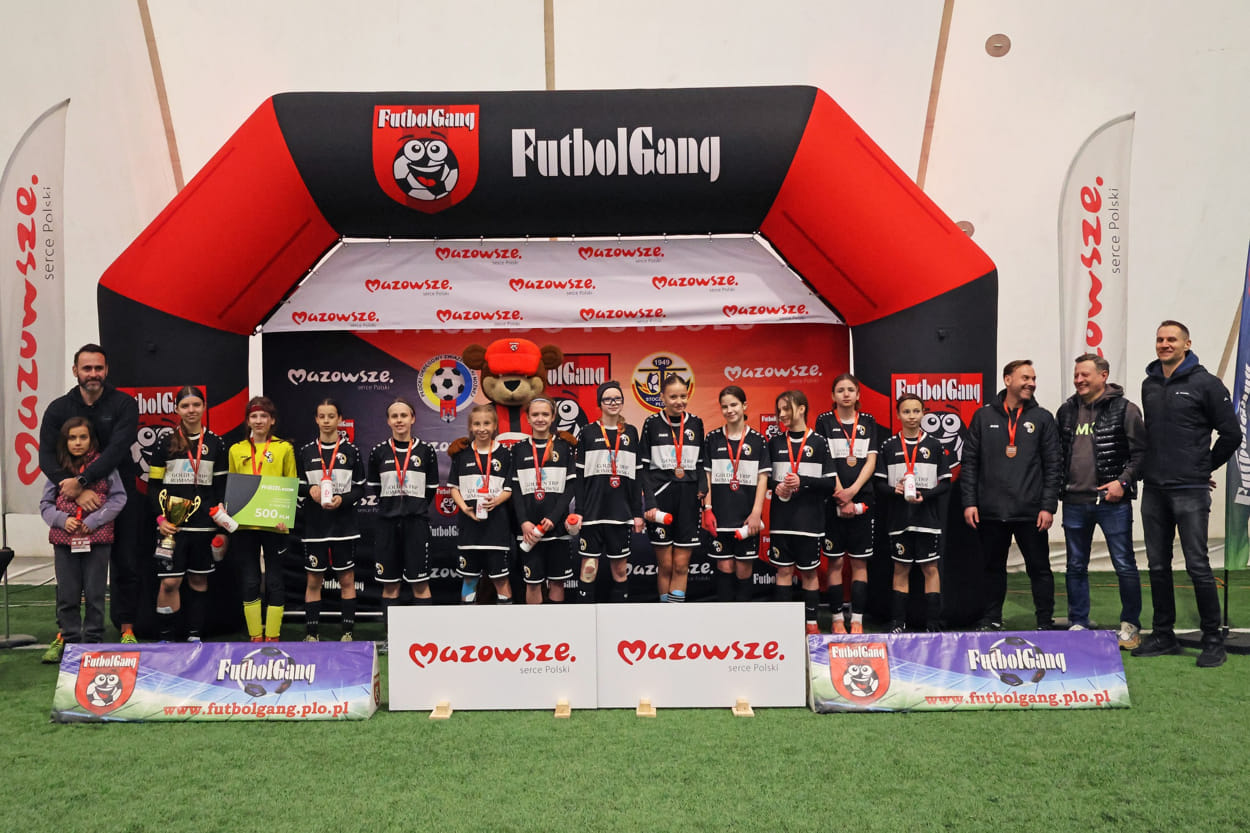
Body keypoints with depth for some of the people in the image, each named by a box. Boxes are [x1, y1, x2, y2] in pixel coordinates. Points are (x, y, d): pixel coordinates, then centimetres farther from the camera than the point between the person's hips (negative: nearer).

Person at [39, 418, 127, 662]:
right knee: (67, 595, 9)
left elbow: (119, 497, -5)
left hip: (97, 539, -2)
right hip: (64, 540, 3)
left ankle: (93, 640, 18)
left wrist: (94, 521, -13)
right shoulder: (58, 469, 7)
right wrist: (62, 520, -9)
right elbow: (45, 504, 9)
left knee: (95, 594, 6)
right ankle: (69, 640, 22)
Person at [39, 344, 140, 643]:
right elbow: (47, 457, -8)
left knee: (126, 565, 3)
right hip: (73, 498, 2)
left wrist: (82, 479, -28)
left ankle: (126, 627, 15)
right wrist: (77, 491, -23)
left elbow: (117, 449, -18)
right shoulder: (58, 409, 1)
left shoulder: (124, 404, -5)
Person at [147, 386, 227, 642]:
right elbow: (153, 485, 3)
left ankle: (194, 635, 17)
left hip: (204, 523, 2)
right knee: (170, 581, -6)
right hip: (172, 523, -2)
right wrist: (160, 517, -9)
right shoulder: (165, 442, 2)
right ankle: (165, 637, 6)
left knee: (199, 580, 8)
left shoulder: (216, 443, 7)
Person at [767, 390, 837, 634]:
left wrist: (802, 481, -17)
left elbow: (831, 483, -4)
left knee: (809, 571, 5)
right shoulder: (775, 443, 8)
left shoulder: (819, 443, -2)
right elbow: (766, 477, 13)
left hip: (809, 519, -2)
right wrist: (775, 486, -8)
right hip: (781, 519, 3)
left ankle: (811, 622, 13)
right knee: (783, 569, 5)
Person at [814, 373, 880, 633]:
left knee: (860, 562, 3)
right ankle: (837, 619, 9)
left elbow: (871, 462, 2)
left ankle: (857, 620, 7)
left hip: (862, 499, 2)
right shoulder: (824, 421, 2)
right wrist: (841, 497, -11)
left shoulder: (868, 422, 9)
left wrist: (853, 490, -12)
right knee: (834, 561, 1)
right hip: (833, 500, -2)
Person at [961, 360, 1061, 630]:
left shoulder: (1042, 418, 3)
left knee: (1039, 568, 5)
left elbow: (1054, 465, 1)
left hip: (1030, 513, -1)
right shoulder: (984, 416, 5)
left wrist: (1048, 506, -6)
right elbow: (970, 461, 5)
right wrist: (969, 502, -2)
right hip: (990, 511, 1)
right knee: (993, 567, 12)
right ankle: (991, 620, 24)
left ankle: (1045, 623, 16)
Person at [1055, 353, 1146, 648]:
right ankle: (1078, 624, 23)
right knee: (1076, 566, 12)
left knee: (1125, 566, 3)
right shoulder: (1066, 411, 10)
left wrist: (1122, 481, -16)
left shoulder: (1124, 409, -5)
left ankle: (1130, 625, 16)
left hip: (1113, 502, -5)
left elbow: (1141, 452, -7)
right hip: (1074, 502, 5)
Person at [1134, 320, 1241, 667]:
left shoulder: (1205, 384, -6)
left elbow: (1231, 434, -4)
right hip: (1153, 491, 6)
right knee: (1158, 566, 10)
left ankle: (1213, 640, 8)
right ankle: (1163, 635, 20)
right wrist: (1157, 467, 13)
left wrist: (1205, 467, 4)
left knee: (1197, 566, -4)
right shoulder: (1149, 385, 11)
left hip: (1189, 492, -6)